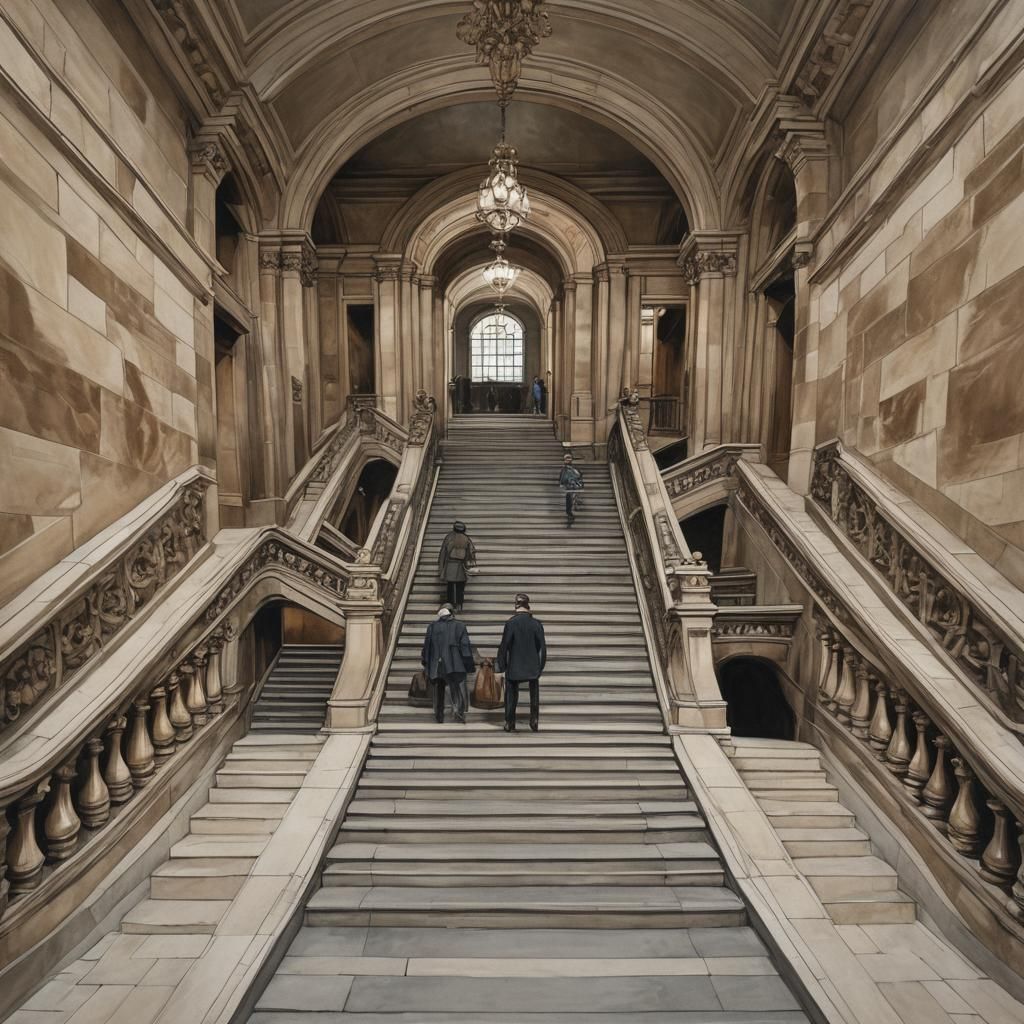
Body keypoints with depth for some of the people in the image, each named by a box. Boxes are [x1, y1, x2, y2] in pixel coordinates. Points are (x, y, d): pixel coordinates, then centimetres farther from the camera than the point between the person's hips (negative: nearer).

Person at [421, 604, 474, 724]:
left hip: (436, 666, 2)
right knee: (458, 689, -3)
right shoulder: (460, 626, 1)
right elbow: (466, 646, -2)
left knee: (438, 692, 16)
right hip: (455, 665, -2)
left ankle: (439, 717, 22)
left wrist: (425, 663, 17)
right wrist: (469, 665, 3)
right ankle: (458, 710, -27)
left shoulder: (432, 626, 4)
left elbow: (426, 646, 7)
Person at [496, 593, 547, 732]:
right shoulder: (536, 623, -6)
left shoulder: (510, 623, -11)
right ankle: (534, 721, 19)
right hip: (533, 667, 2)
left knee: (511, 694, 11)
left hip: (514, 667, -2)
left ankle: (510, 723, 13)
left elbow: (504, 646, -8)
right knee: (534, 694, 20)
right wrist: (541, 665, 9)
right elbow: (542, 647, -2)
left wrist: (501, 665, 2)